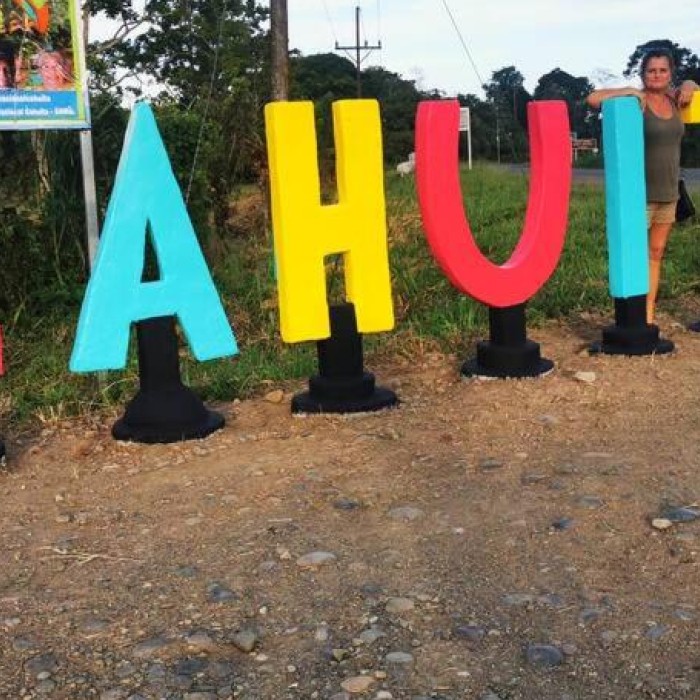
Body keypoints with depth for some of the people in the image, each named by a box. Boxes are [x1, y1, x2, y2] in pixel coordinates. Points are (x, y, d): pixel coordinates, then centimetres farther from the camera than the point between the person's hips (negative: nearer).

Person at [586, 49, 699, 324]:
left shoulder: (673, 99, 9)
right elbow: (593, 99, -18)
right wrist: (629, 91, -20)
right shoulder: (636, 101, -8)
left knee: (656, 255, 10)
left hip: (668, 192, 7)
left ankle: (649, 318, 16)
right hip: (641, 193, -7)